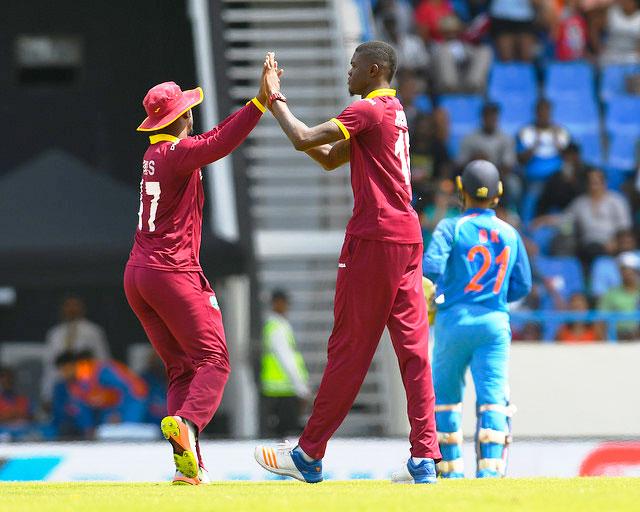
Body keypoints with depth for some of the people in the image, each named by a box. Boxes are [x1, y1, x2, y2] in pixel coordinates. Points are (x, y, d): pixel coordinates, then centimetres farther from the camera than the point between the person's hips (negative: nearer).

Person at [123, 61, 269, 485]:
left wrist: (259, 104, 20)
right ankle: (187, 421, -34)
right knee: (213, 358, -6)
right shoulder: (176, 152, -11)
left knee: (180, 367, 7)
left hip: (137, 275, 8)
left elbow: (209, 140, 24)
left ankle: (189, 465, -5)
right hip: (174, 273, -8)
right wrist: (260, 103, -33)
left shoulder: (155, 153, 15)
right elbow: (218, 144, -28)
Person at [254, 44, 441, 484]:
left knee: (349, 347, -3)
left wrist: (276, 99, -3)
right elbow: (330, 159, 24)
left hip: (374, 241, -9)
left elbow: (303, 140, -18)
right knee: (413, 346, 3)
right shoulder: (395, 113, 20)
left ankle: (310, 454, 4)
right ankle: (425, 457, -2)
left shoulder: (368, 110, -10)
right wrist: (280, 106, 17)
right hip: (408, 238, 9)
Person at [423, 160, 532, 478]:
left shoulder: (451, 228, -3)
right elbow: (522, 286, 11)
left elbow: (431, 267, -17)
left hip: (455, 320, -2)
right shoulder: (510, 234, 9)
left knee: (445, 393, 13)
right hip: (495, 322, 2)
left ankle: (451, 467, 13)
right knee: (492, 394, -4)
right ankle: (491, 466, -20)